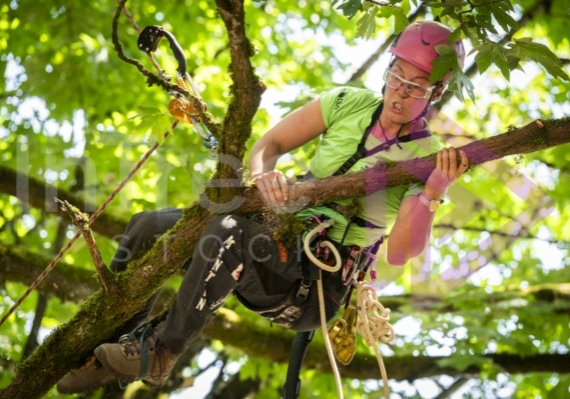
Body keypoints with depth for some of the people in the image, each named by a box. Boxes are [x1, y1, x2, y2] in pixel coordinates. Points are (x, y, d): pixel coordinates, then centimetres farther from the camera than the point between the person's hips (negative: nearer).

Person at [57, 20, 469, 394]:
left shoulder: (427, 158, -9)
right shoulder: (350, 103, 2)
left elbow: (400, 253, -20)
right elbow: (267, 145, 2)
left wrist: (433, 192, -36)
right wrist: (264, 175, -21)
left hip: (318, 285, -6)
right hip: (281, 237, 6)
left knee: (229, 233, -34)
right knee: (146, 227, -6)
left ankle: (157, 355, -22)